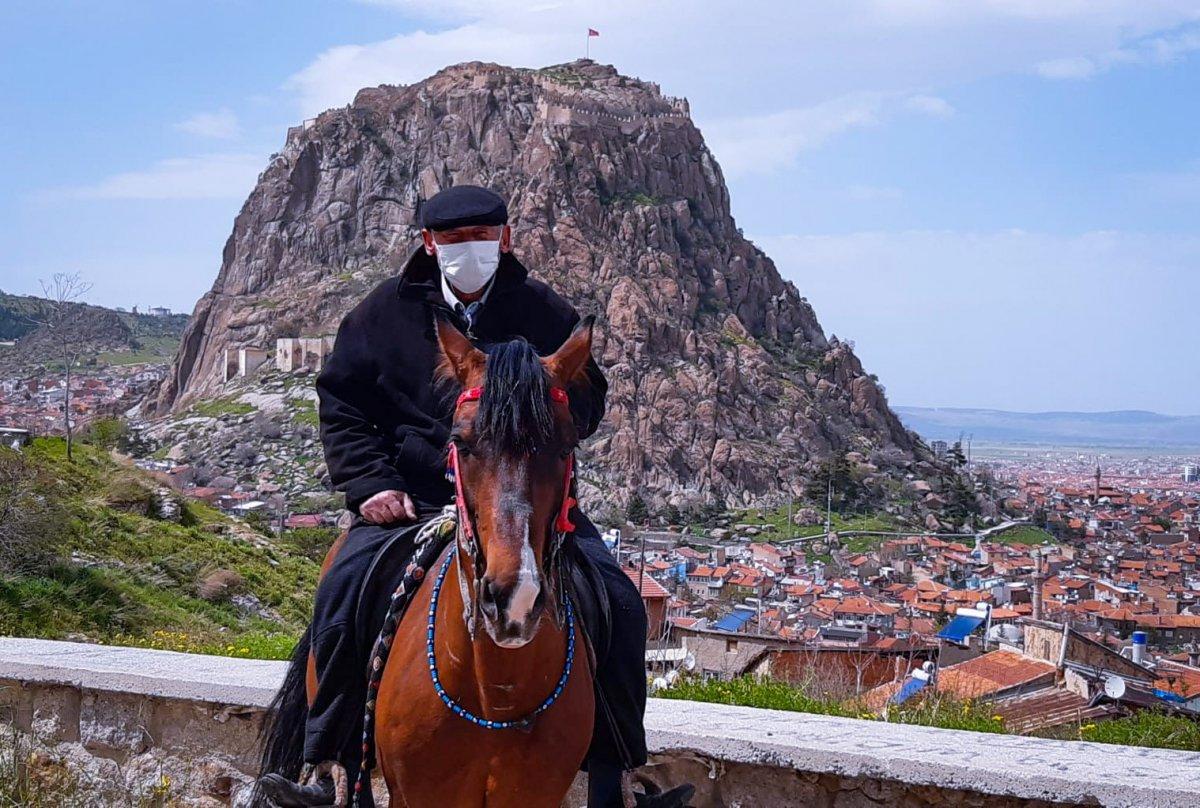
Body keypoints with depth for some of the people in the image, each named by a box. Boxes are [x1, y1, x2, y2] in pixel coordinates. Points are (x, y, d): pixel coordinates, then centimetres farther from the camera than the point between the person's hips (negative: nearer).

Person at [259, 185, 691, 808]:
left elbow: (590, 401, 14)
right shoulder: (384, 312, 7)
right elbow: (341, 405, 9)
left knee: (618, 602, -15)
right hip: (411, 499, -1)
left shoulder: (547, 313, 8)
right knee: (343, 590, -26)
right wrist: (372, 483, -7)